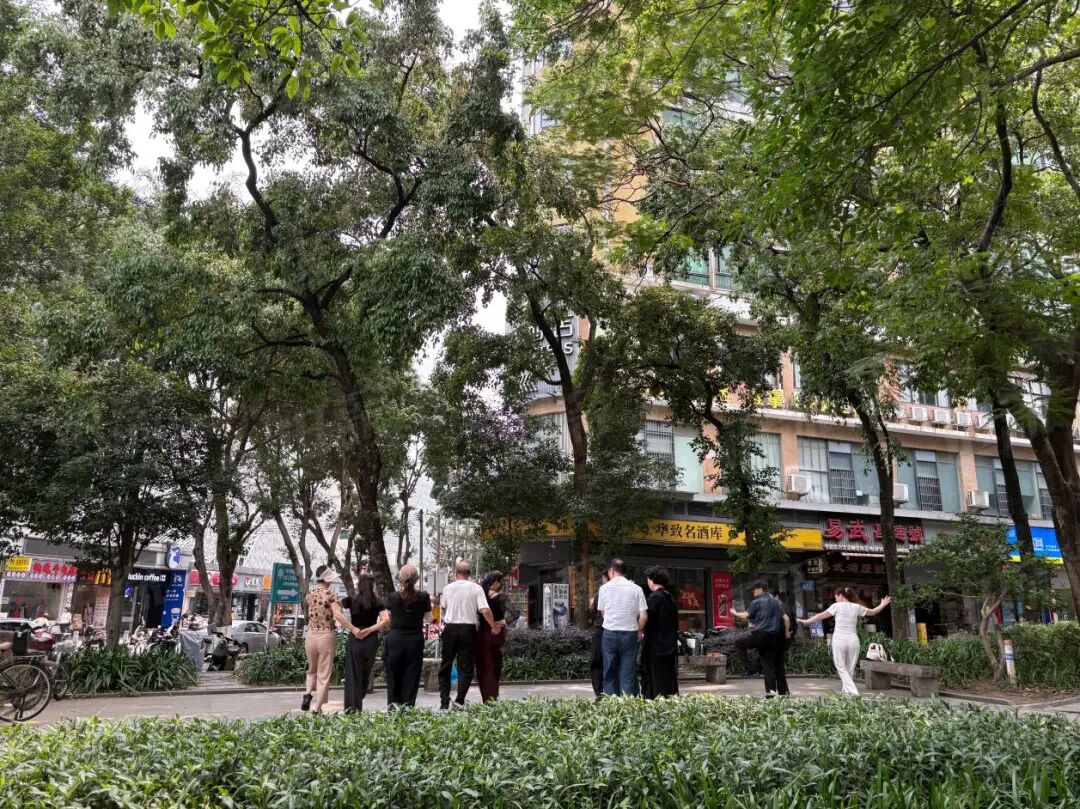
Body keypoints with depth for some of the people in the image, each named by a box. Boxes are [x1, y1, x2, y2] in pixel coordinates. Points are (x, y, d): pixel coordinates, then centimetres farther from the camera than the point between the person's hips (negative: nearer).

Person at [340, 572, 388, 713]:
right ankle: (357, 704, 24)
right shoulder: (377, 602, 0)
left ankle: (352, 710, 3)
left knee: (353, 676, 4)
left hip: (355, 640, -2)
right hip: (371, 641, 2)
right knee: (365, 675, 19)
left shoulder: (352, 600, -3)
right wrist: (369, 630, -11)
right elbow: (386, 619, -13)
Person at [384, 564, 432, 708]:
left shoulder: (392, 596, -7)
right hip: (415, 640, 0)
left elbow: (389, 617, 6)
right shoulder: (423, 597, -8)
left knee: (394, 675, 12)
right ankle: (408, 706, 7)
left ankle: (393, 706, 12)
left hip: (395, 639, 0)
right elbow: (428, 619, 3)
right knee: (411, 676, 8)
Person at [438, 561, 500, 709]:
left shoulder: (448, 588, 4)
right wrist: (494, 627, 1)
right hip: (468, 629, -1)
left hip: (450, 628, 2)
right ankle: (459, 701, 1)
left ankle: (444, 702, 9)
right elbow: (485, 610, -11)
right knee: (466, 667, 7)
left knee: (445, 666, 12)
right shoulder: (476, 588, -3)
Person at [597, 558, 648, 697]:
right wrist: (639, 631, 9)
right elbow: (644, 615, -6)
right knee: (628, 674, 5)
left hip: (610, 633, 0)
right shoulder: (636, 589, -2)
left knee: (610, 674, 9)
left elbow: (602, 612, 9)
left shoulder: (605, 588, 0)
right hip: (630, 633, 0)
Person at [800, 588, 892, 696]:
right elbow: (873, 612, 25)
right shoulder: (857, 607, 10)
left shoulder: (837, 606, 0)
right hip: (853, 640, 4)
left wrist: (806, 621, 7)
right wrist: (883, 605, 42)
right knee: (850, 669, 11)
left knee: (841, 667, 1)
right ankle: (845, 691, 13)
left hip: (839, 639, -4)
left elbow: (821, 616, 0)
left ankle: (852, 692, -13)